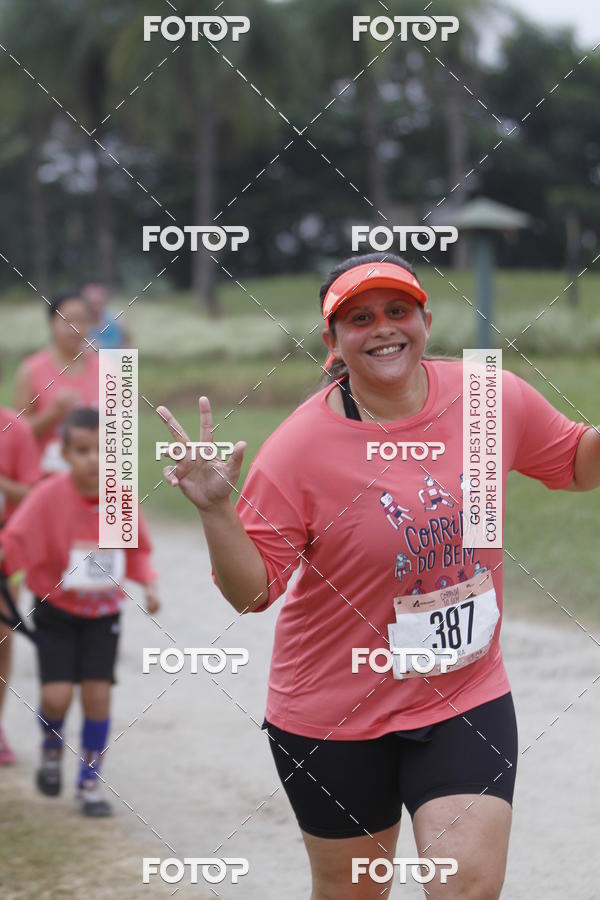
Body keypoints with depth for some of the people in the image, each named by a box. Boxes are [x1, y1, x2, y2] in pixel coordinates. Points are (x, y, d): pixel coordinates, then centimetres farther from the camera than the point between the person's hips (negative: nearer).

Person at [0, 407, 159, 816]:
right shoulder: (49, 495, -19)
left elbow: (138, 550, 4)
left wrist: (148, 584, -11)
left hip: (103, 613, 2)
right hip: (56, 611, -2)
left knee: (98, 693, -4)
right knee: (57, 696, -11)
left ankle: (90, 780, 14)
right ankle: (52, 749, 24)